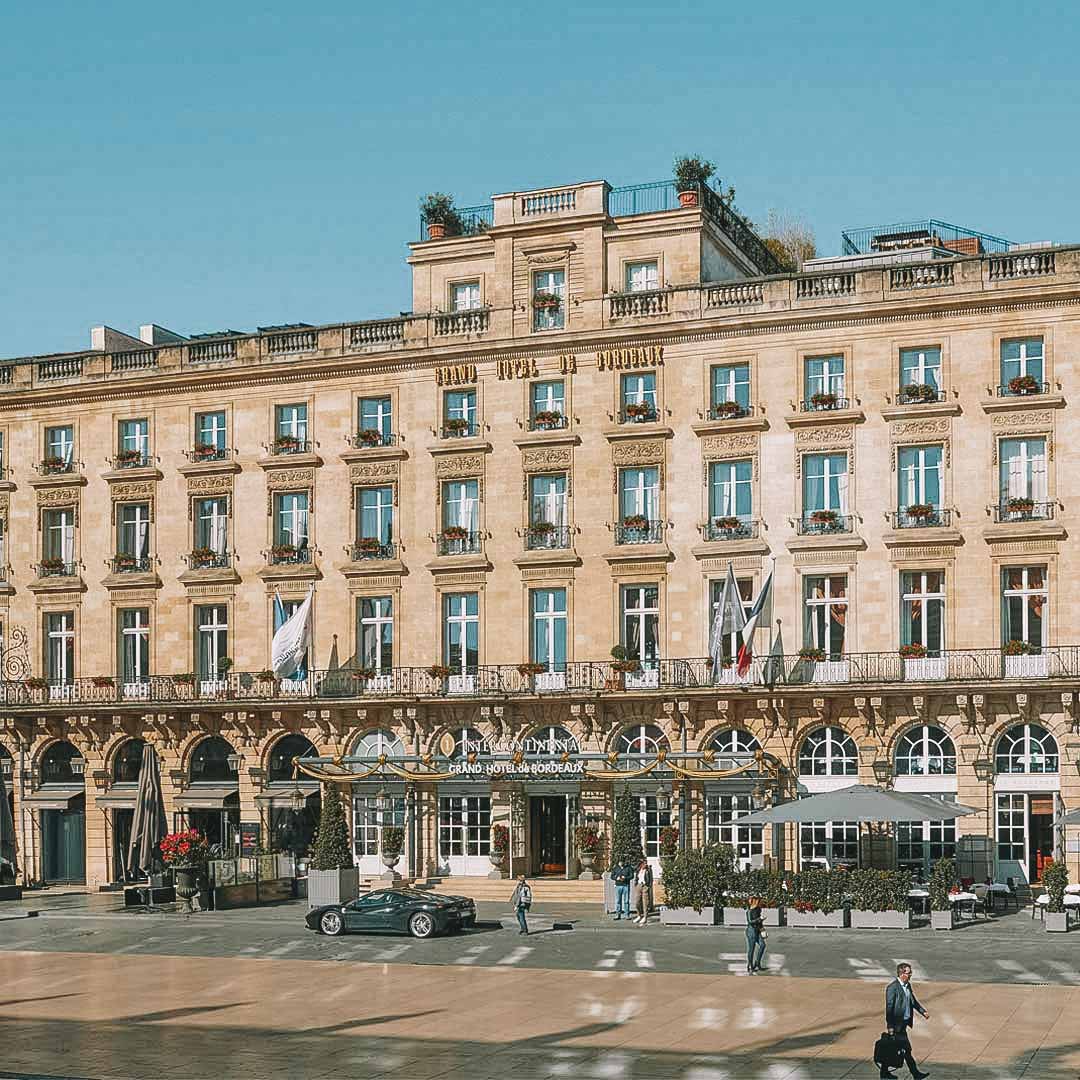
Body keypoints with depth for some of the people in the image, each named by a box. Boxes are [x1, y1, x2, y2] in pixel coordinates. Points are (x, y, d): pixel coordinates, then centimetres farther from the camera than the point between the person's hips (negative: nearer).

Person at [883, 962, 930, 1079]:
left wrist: (923, 1012, 9)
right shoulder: (892, 987, -18)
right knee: (906, 1049, -4)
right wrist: (890, 1026, -20)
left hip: (904, 1022, 9)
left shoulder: (907, 985, 9)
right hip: (897, 1023, -9)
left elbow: (913, 1001, 21)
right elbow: (889, 1007, -19)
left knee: (894, 1048, 14)